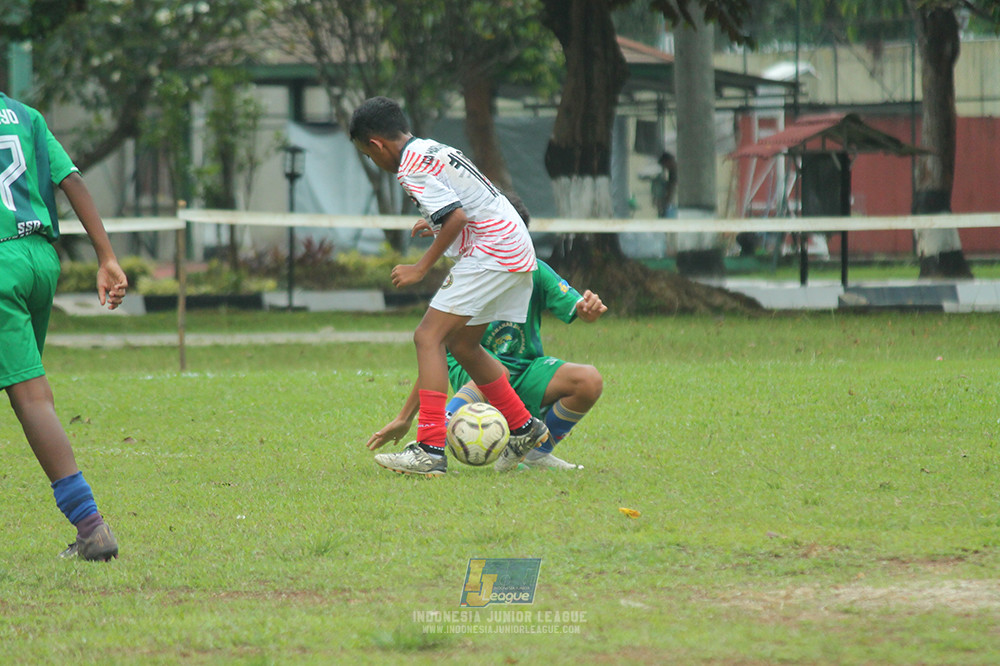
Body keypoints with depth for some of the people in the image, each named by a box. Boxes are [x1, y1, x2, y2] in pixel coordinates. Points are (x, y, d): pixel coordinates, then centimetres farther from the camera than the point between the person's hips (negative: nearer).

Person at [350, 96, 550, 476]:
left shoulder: (412, 166, -12)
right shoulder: (431, 150, 17)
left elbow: (457, 217, -21)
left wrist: (421, 268, -14)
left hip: (491, 253, -10)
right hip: (516, 252, 10)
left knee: (428, 338, -13)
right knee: (461, 345, 19)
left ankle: (430, 451, -21)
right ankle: (524, 429, 27)